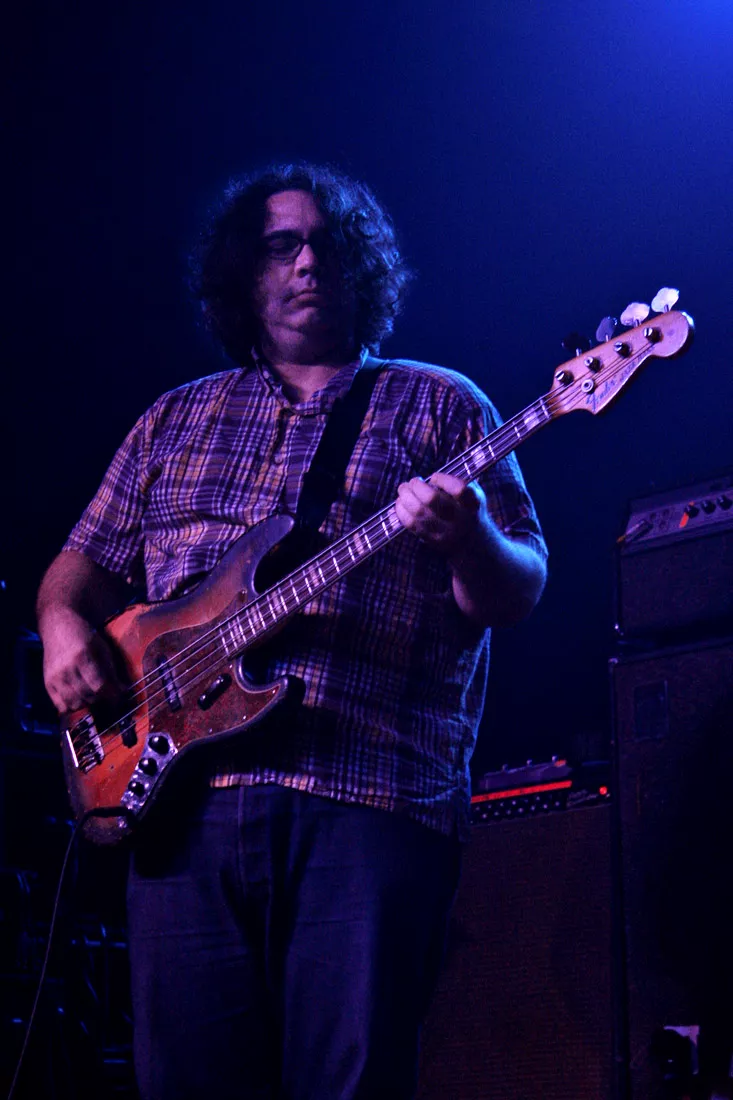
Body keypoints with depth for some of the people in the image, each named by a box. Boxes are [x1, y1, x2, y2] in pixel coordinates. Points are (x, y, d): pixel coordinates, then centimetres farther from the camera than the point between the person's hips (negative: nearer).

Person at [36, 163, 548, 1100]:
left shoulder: (439, 406, 11)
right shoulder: (174, 420, 22)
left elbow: (517, 594, 5)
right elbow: (84, 563, 24)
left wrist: (469, 542, -18)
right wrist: (64, 626, 2)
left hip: (371, 798, -3)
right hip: (185, 789, 3)